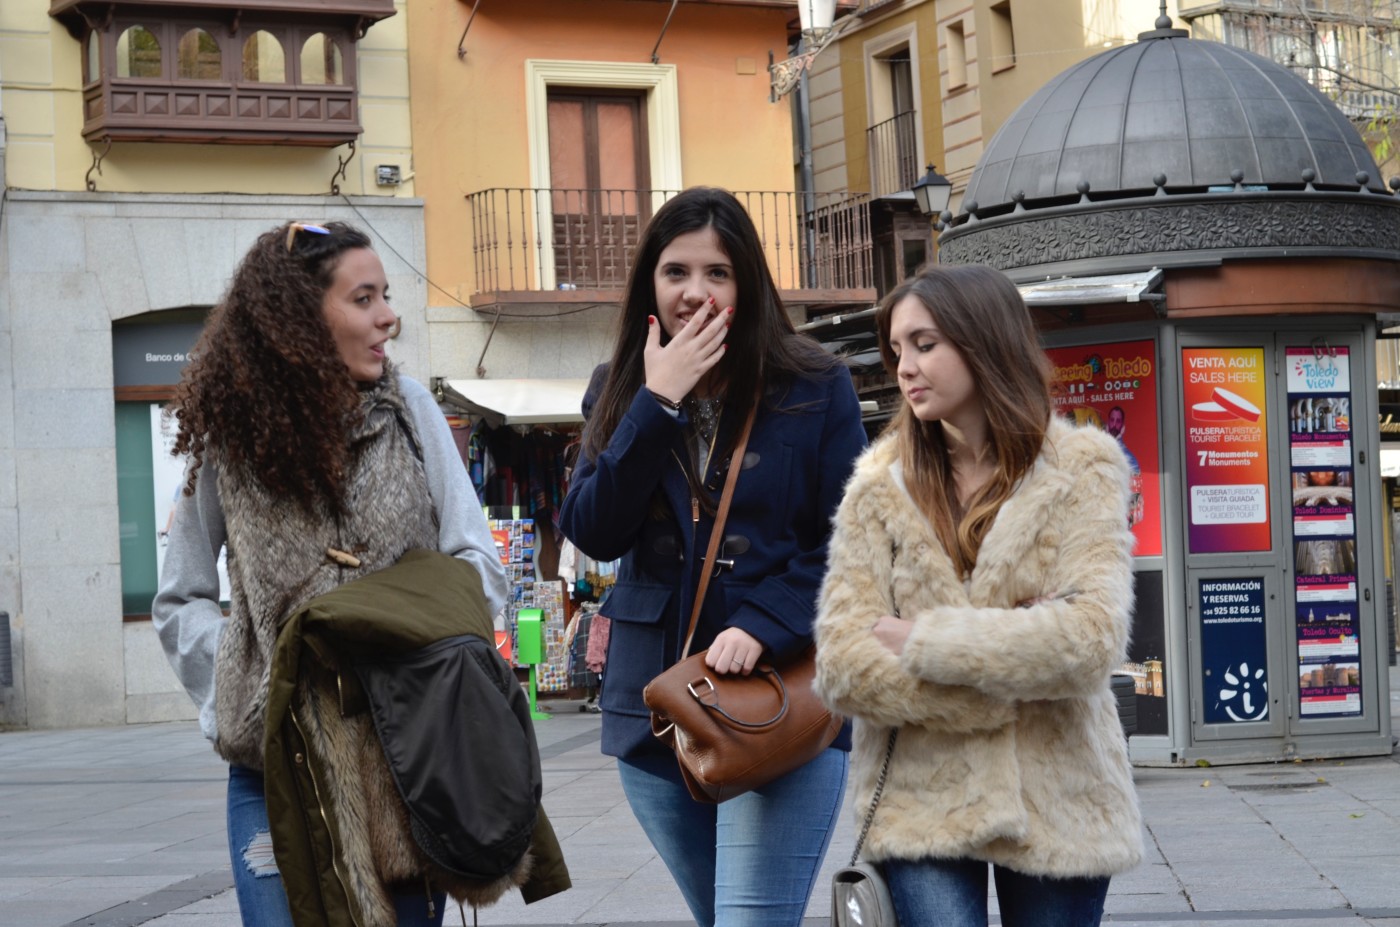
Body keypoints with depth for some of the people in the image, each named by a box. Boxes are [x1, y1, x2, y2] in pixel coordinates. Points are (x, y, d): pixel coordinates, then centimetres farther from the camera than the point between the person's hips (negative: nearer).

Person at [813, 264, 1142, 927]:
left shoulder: (1080, 472, 1)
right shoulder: (881, 485, 3)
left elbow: (1091, 637, -14)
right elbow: (843, 662, -7)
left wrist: (924, 642, -13)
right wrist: (1007, 677, -13)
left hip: (1056, 806, 0)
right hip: (922, 803, 0)